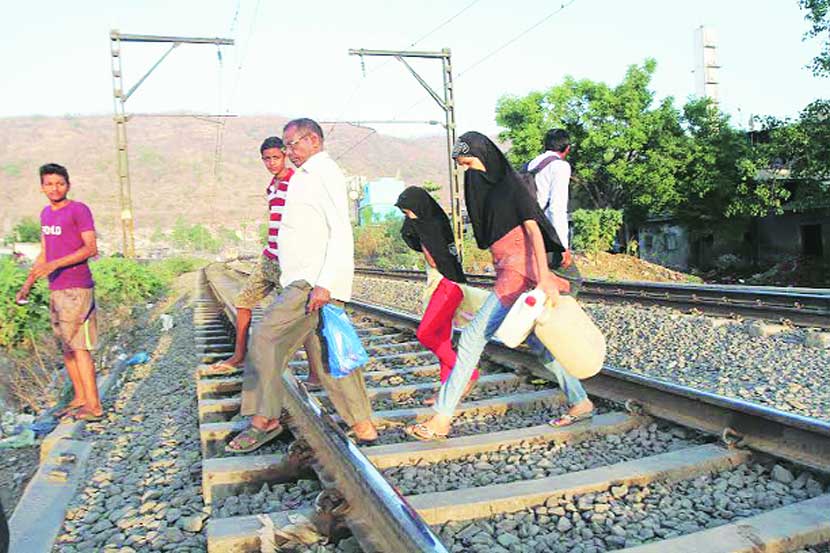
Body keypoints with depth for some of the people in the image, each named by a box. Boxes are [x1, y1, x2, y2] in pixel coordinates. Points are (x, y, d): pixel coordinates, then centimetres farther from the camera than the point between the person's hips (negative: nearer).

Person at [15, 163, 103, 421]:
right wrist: (28, 283, 19)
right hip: (56, 289, 8)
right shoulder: (46, 214, 16)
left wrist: (55, 264, -23)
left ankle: (94, 406, -4)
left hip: (76, 289, -8)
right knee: (66, 347, 10)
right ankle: (80, 399, 19)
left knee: (79, 347, -8)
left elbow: (91, 248, -15)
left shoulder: (79, 210, -7)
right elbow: (44, 254, 22)